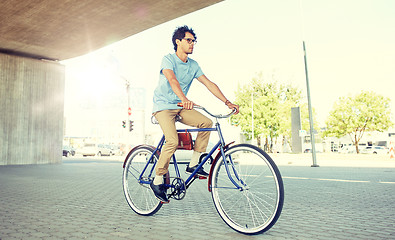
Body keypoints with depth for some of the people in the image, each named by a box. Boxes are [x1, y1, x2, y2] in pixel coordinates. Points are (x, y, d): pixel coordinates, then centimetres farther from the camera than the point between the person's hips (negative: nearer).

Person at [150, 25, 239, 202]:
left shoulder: (193, 65, 7)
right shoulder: (168, 59, -12)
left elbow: (209, 84, 2)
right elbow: (172, 80, -31)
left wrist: (227, 102, -9)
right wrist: (184, 99, -50)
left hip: (181, 107, 6)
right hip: (163, 106, -6)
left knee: (207, 123, -16)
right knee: (173, 141, -26)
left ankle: (193, 164, -5)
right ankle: (157, 181, -7)